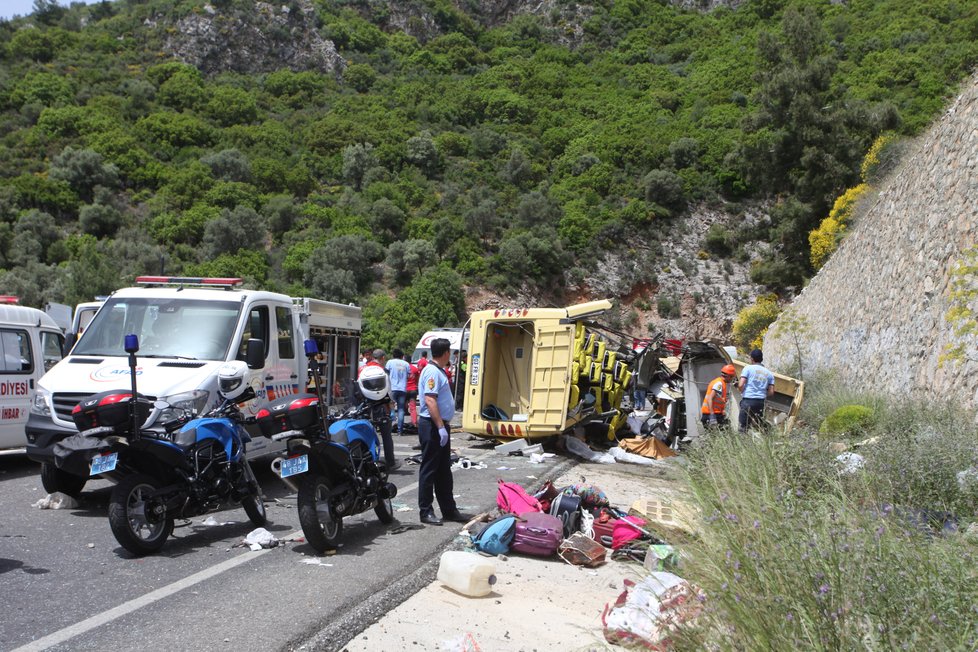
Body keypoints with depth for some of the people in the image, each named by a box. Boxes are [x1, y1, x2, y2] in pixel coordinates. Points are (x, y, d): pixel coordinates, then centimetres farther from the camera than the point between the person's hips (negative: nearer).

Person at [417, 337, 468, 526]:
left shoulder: (439, 371, 15)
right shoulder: (432, 372, -17)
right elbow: (430, 400, -25)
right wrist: (440, 427, -27)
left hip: (441, 425, 10)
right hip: (432, 426, -10)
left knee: (444, 471, 15)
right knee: (429, 470, -2)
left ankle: (448, 510, 22)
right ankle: (426, 511, 5)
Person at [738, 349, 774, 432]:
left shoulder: (748, 368, 1)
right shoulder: (769, 373, 14)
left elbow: (741, 385, -8)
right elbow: (771, 392, 9)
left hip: (748, 400, -4)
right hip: (761, 402, 4)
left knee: (743, 426, -3)